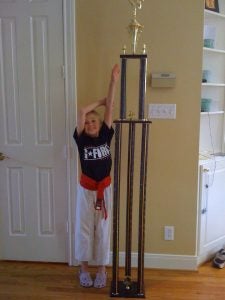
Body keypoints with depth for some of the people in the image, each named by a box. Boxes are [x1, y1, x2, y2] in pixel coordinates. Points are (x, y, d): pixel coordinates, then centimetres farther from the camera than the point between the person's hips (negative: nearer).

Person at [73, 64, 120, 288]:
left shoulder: (106, 136, -3)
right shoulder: (81, 140, -7)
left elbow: (110, 108, -10)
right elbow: (82, 112, -18)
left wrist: (114, 81, -14)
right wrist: (101, 101, -7)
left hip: (105, 188, 1)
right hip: (86, 189, -1)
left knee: (103, 229, 11)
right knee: (84, 228, 10)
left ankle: (101, 269, 25)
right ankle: (84, 268, 27)